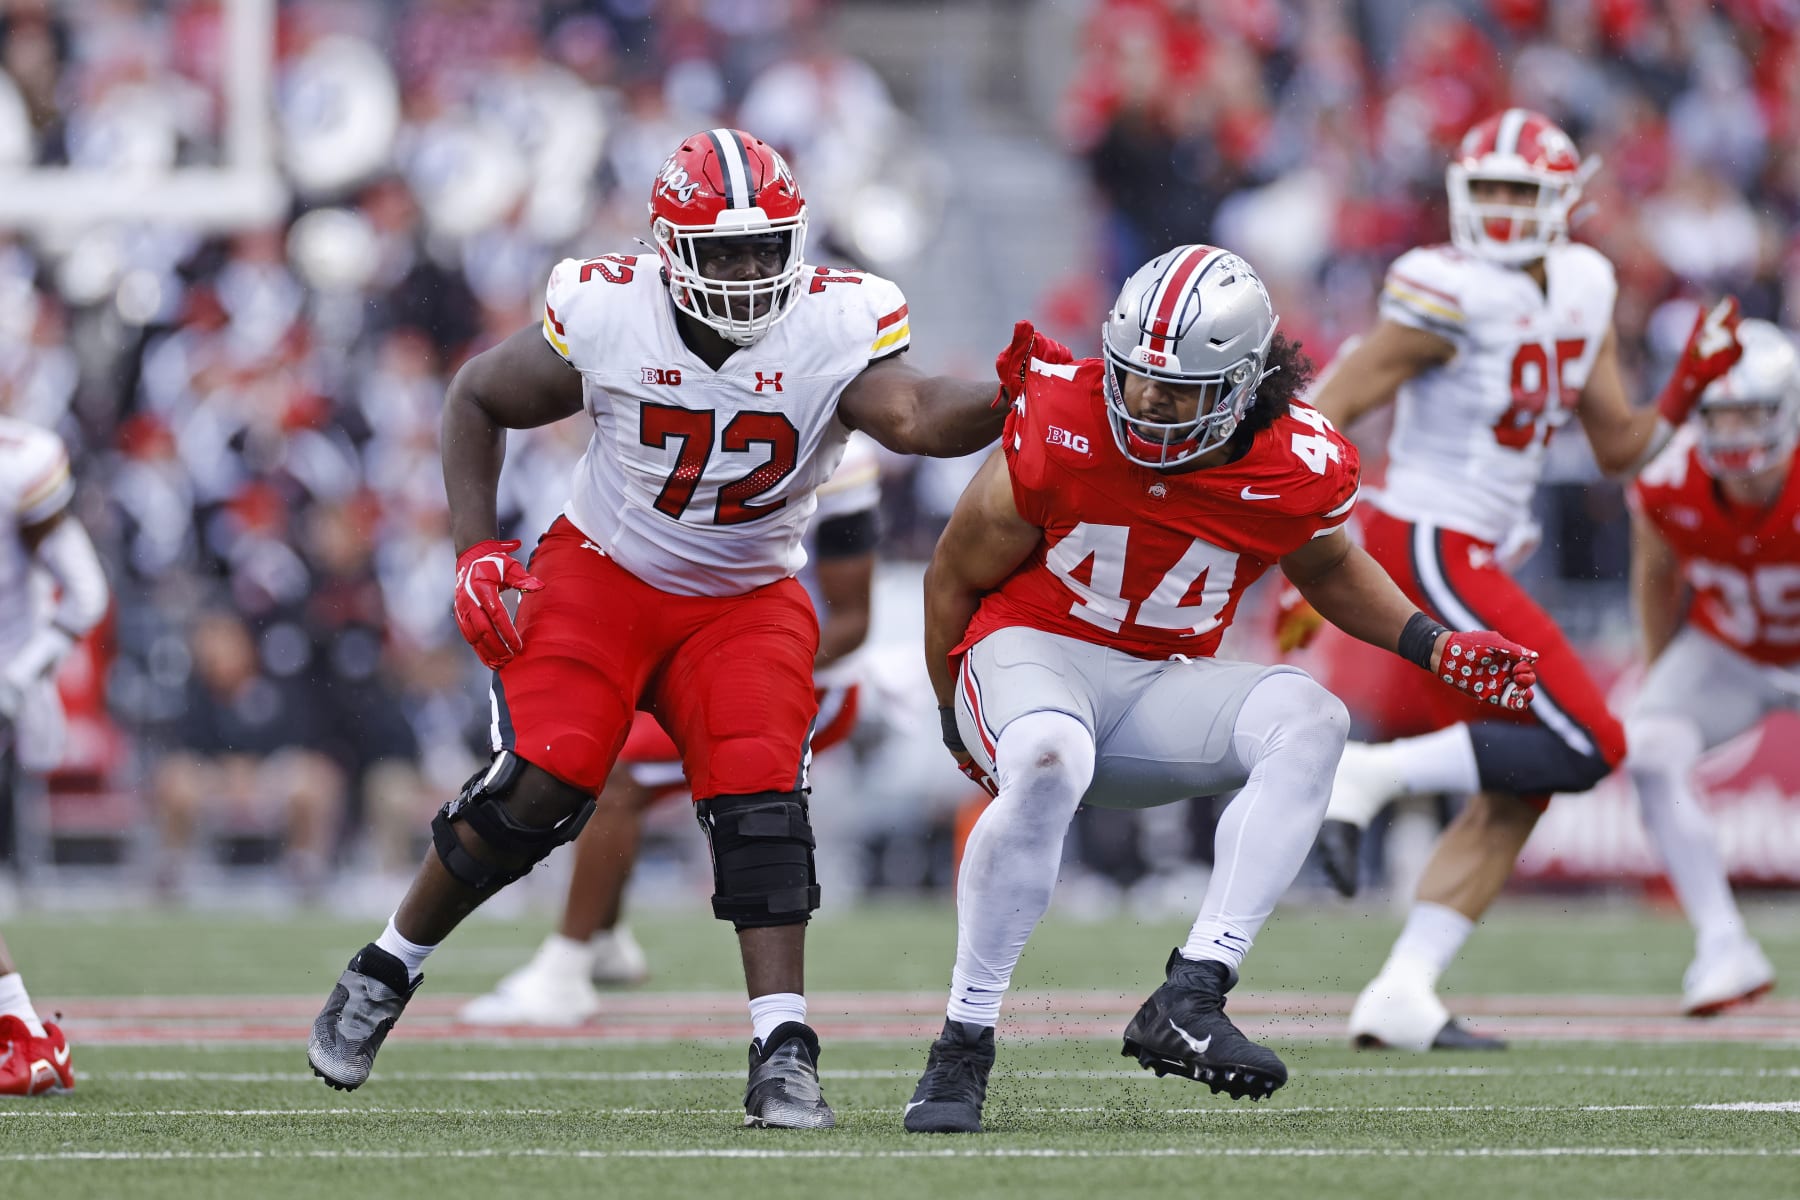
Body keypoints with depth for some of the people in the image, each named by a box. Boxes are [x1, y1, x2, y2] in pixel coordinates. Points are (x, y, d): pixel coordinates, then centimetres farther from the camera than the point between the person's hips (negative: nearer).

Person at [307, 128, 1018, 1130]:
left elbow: (912, 417, -37)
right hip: (602, 578, -1)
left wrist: (1007, 403, -57)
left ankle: (783, 1057, -19)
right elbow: (479, 399, 0)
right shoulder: (607, 315, -17)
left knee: (761, 800, -20)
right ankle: (383, 976, 6)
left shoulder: (837, 326, -17)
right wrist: (476, 548, -7)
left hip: (745, 603, 1)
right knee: (540, 787, -16)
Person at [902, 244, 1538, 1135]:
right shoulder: (1060, 429, -19)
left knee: (1309, 721, -24)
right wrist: (958, 717, 9)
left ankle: (1187, 1003, -31)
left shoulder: (1299, 469, -11)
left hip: (1156, 688, 4)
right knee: (1048, 764, -39)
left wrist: (1432, 647, 1)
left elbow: (1325, 568, 16)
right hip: (1031, 652, -4)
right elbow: (957, 574, -2)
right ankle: (962, 1046, -28)